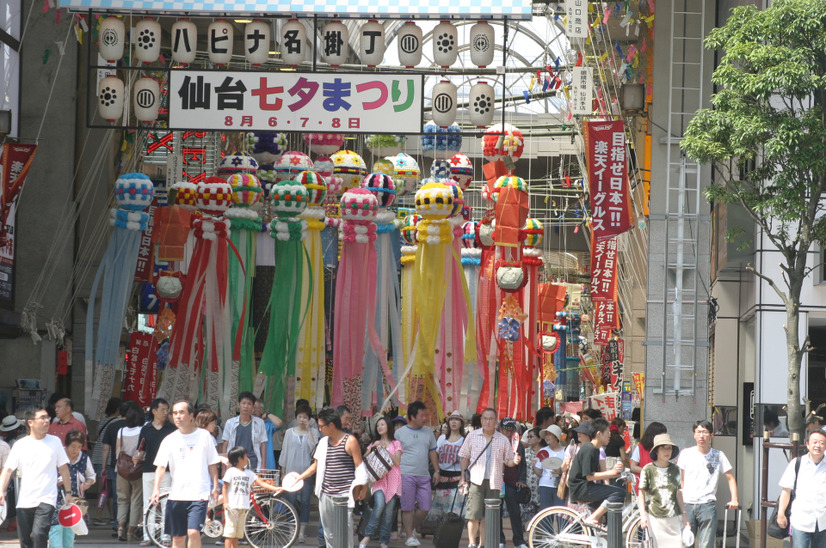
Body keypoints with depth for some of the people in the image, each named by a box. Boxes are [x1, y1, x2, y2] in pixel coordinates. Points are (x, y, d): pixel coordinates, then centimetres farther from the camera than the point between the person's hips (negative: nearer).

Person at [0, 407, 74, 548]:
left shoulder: (55, 442, 3)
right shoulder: (20, 445, 2)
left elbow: (63, 468, 12)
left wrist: (68, 493, 13)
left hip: (46, 500, -2)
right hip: (24, 501, 2)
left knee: (39, 534, -21)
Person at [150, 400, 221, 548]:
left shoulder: (204, 436, 3)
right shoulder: (169, 440, 5)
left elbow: (212, 464, 9)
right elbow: (161, 467, -1)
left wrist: (215, 486, 2)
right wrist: (156, 489, -14)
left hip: (199, 495, -3)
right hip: (176, 495, 3)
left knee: (193, 533, -18)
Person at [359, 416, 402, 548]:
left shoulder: (395, 444, 13)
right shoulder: (374, 443, 19)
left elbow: (397, 462, 1)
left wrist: (386, 450, -5)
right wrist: (372, 448, -5)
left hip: (392, 479, 0)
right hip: (378, 479, 0)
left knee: (389, 512, -4)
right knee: (380, 504, -24)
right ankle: (367, 537, -20)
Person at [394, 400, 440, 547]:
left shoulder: (428, 432, 13)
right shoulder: (400, 433, 0)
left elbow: (432, 452, 19)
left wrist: (436, 470, 14)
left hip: (424, 476, 4)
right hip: (406, 475, -4)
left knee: (425, 507, 2)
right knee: (408, 507, -3)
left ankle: (412, 528, 22)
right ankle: (409, 536, 5)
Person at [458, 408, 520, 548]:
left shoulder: (503, 440, 7)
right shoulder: (472, 436, 6)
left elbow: (508, 461, 10)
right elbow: (465, 457, 11)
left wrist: (515, 461, -13)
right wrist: (463, 477, 6)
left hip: (494, 482, 1)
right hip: (476, 480, -1)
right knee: (473, 514, -9)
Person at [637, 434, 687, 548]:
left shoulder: (675, 469, 10)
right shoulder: (648, 469, -2)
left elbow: (678, 494, 16)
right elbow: (642, 494, -1)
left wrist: (684, 515, 14)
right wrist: (642, 515, -9)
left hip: (674, 517, 3)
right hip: (655, 517, -3)